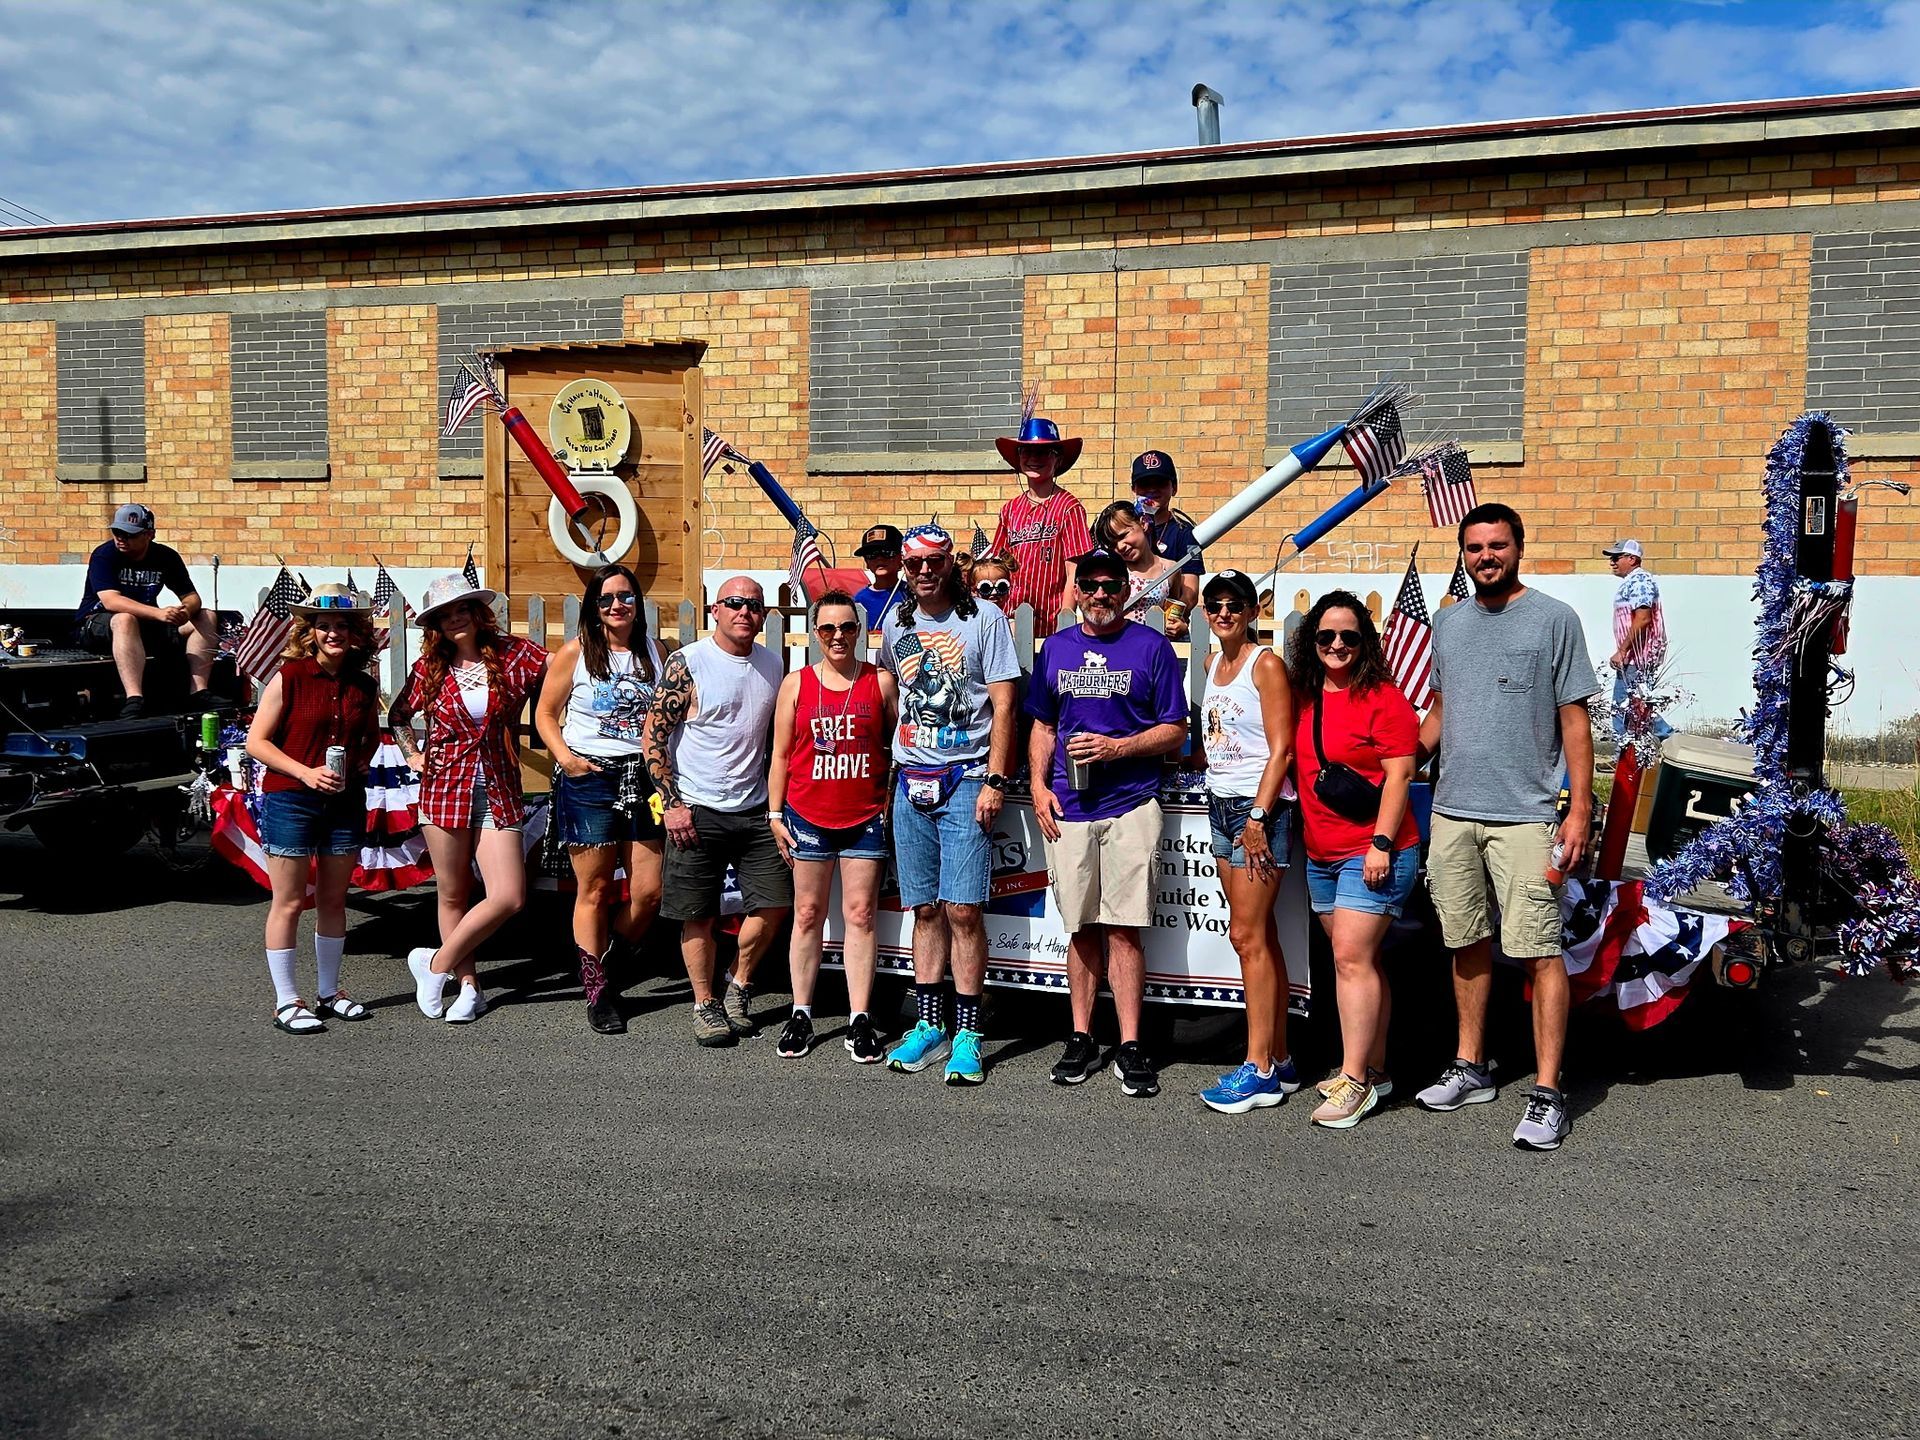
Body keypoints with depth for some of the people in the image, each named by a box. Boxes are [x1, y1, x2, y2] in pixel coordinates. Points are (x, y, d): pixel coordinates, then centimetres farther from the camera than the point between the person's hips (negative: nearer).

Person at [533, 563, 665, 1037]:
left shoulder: (653, 650, 10)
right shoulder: (575, 652, 1)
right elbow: (545, 714, 4)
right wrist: (565, 757, -12)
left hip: (643, 778, 3)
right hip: (588, 778, -3)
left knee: (650, 890, -1)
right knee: (594, 891, 1)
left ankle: (610, 967, 25)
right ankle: (597, 991, 16)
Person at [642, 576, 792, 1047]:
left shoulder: (771, 665, 8)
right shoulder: (687, 663, -8)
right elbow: (654, 736, -9)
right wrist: (672, 804, -13)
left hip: (755, 810, 5)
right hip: (697, 812, -4)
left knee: (773, 904, 3)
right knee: (698, 917, 3)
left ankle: (739, 985, 26)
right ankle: (705, 1005, 20)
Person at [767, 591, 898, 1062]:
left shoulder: (881, 682, 3)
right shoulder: (796, 683, 5)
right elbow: (781, 755, 8)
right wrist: (775, 815, 3)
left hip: (866, 819, -1)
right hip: (807, 817, 1)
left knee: (860, 914, 1)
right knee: (808, 914, 7)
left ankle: (860, 1020, 7)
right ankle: (801, 1014, 16)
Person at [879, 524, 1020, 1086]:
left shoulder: (984, 617, -2)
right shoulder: (896, 620, 11)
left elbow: (1003, 705, -4)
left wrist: (995, 781, -11)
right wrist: (887, 772, 19)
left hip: (966, 781, -4)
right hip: (910, 782, 4)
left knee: (963, 910, -7)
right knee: (925, 909, 9)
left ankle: (967, 1035, 1)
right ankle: (928, 1026, 17)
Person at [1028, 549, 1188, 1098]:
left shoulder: (1151, 647, 1)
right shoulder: (1056, 648, 12)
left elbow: (1175, 730, 1)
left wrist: (1116, 747, -13)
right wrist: (1039, 786, 4)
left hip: (1131, 806, -3)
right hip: (1067, 807, 3)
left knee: (1123, 928, -5)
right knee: (1081, 928, 9)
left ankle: (1130, 1047, 2)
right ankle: (1081, 1039, 18)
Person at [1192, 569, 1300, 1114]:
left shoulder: (1267, 665, -8)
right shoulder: (1211, 664, 15)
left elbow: (1281, 749, -13)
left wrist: (1258, 816, -18)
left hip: (1260, 805, -7)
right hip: (1221, 802, 8)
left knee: (1247, 934, -8)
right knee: (1260, 934, 9)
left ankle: (1258, 1069, -3)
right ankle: (1280, 1061, 15)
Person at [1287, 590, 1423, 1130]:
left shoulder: (1383, 698, -9)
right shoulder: (1305, 698, 11)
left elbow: (1399, 775, -13)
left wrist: (1382, 843, -18)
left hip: (1373, 854, -8)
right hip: (1321, 855, 8)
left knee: (1352, 958, -11)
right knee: (1357, 961, 13)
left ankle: (1354, 1081, -5)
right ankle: (1375, 1069, 21)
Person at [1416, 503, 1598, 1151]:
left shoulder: (1554, 620, -1)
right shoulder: (1447, 623, 14)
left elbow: (1574, 722, -2)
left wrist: (1579, 811, -8)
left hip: (1525, 816, -5)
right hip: (1452, 812, 5)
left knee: (1540, 951, -7)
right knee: (1468, 944, 13)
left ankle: (1547, 1093, -2)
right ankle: (1471, 1068, 25)